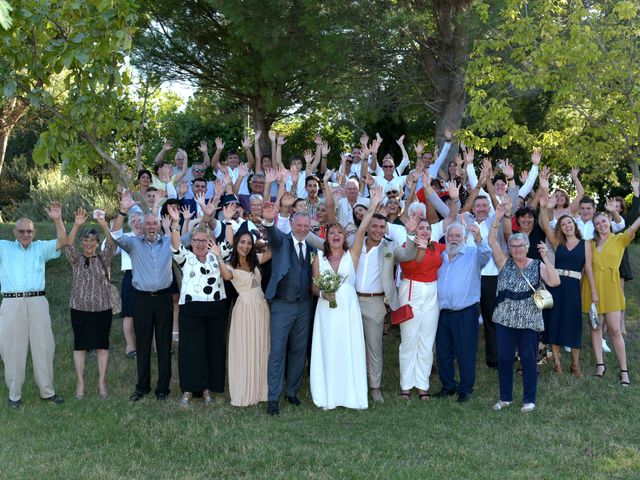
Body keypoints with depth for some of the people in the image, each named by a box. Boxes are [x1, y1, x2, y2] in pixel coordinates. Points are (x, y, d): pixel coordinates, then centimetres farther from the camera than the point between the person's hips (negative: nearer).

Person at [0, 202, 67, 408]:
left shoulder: (40, 248, 10)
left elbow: (62, 242, -1)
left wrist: (58, 220, -17)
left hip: (37, 302, 2)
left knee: (43, 347, 8)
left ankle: (47, 391, 19)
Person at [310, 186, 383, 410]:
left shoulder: (352, 254, 3)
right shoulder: (319, 257, 7)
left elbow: (361, 231, -9)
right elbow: (314, 287, 9)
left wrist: (373, 206, -18)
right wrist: (323, 292, -13)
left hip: (348, 308, -1)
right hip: (326, 309, 1)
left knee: (349, 350, 1)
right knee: (327, 351, 3)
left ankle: (351, 394, 9)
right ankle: (328, 397, 9)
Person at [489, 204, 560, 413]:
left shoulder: (538, 266, 2)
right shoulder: (505, 263, 5)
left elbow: (555, 282, -12)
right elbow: (492, 241, -5)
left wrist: (545, 258, -16)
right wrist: (498, 218, -14)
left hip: (529, 321, -2)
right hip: (504, 319, 2)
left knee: (528, 359, 4)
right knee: (504, 358, 6)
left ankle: (529, 399, 15)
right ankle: (505, 397, 20)